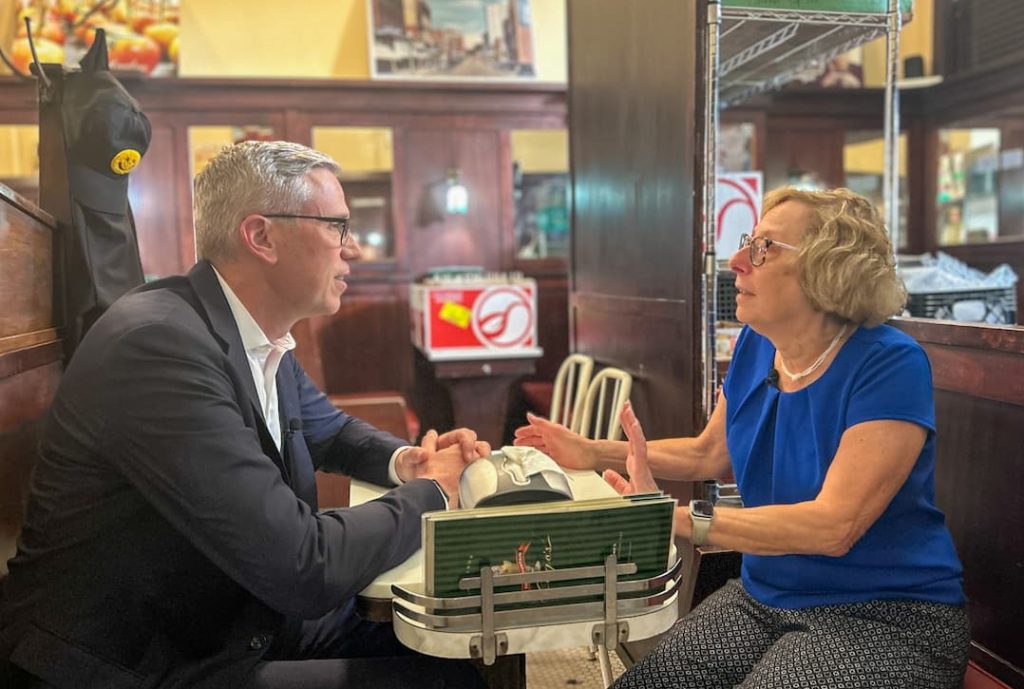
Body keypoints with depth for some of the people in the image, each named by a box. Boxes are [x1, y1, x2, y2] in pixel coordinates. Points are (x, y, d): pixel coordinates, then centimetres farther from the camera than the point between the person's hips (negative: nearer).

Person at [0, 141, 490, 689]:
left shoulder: (262, 338, 1)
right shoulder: (160, 341, -26)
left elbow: (332, 432, 21)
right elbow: (304, 568, -29)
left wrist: (405, 461, -1)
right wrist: (430, 493, -12)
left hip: (235, 627, 8)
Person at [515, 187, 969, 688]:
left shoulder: (889, 365, -20)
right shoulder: (756, 346, 0)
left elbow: (833, 525, -28)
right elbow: (708, 454, 14)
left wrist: (677, 520, -35)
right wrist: (593, 452, 6)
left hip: (884, 615, -5)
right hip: (763, 597, 6)